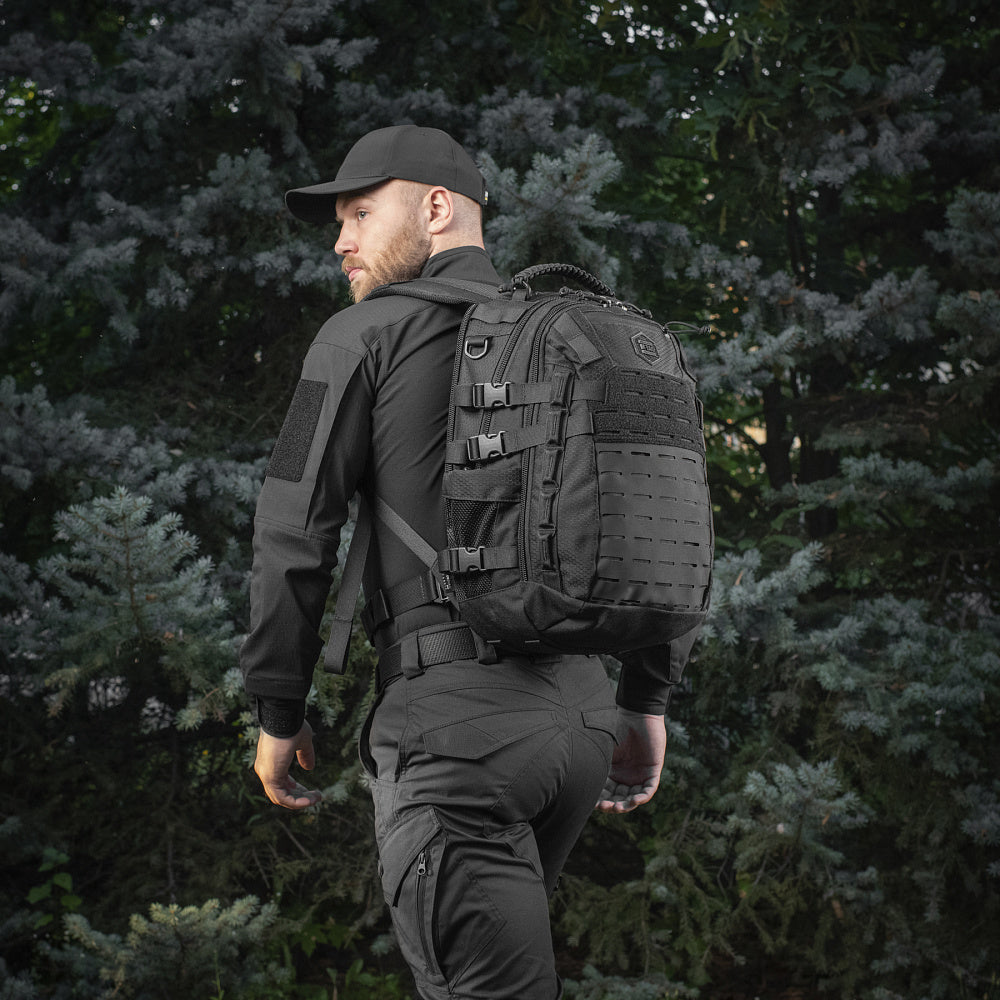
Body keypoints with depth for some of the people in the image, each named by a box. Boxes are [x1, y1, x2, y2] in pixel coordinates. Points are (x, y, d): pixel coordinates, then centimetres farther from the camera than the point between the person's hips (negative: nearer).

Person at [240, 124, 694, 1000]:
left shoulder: (366, 334, 1)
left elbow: (296, 532, -5)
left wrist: (277, 712, 4)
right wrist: (647, 702, 21)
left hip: (454, 707, -7)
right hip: (583, 711, 7)